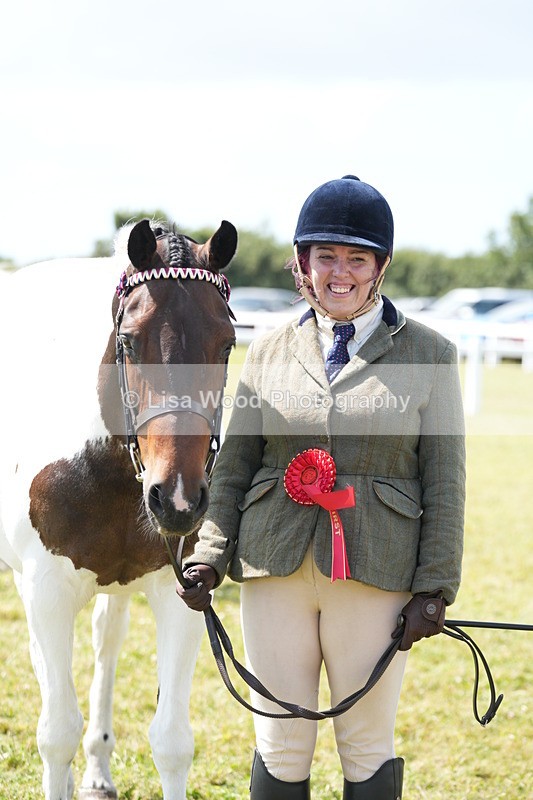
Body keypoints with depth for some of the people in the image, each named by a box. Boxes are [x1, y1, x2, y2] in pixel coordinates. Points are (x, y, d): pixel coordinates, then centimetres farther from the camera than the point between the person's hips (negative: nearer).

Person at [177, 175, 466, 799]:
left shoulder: (429, 355, 2)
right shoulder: (269, 351, 9)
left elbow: (444, 484, 1)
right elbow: (233, 466, 9)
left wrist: (434, 588, -5)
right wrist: (208, 557, -3)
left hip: (377, 576, -2)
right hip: (275, 569, 2)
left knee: (368, 748, 7)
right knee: (280, 747, 8)